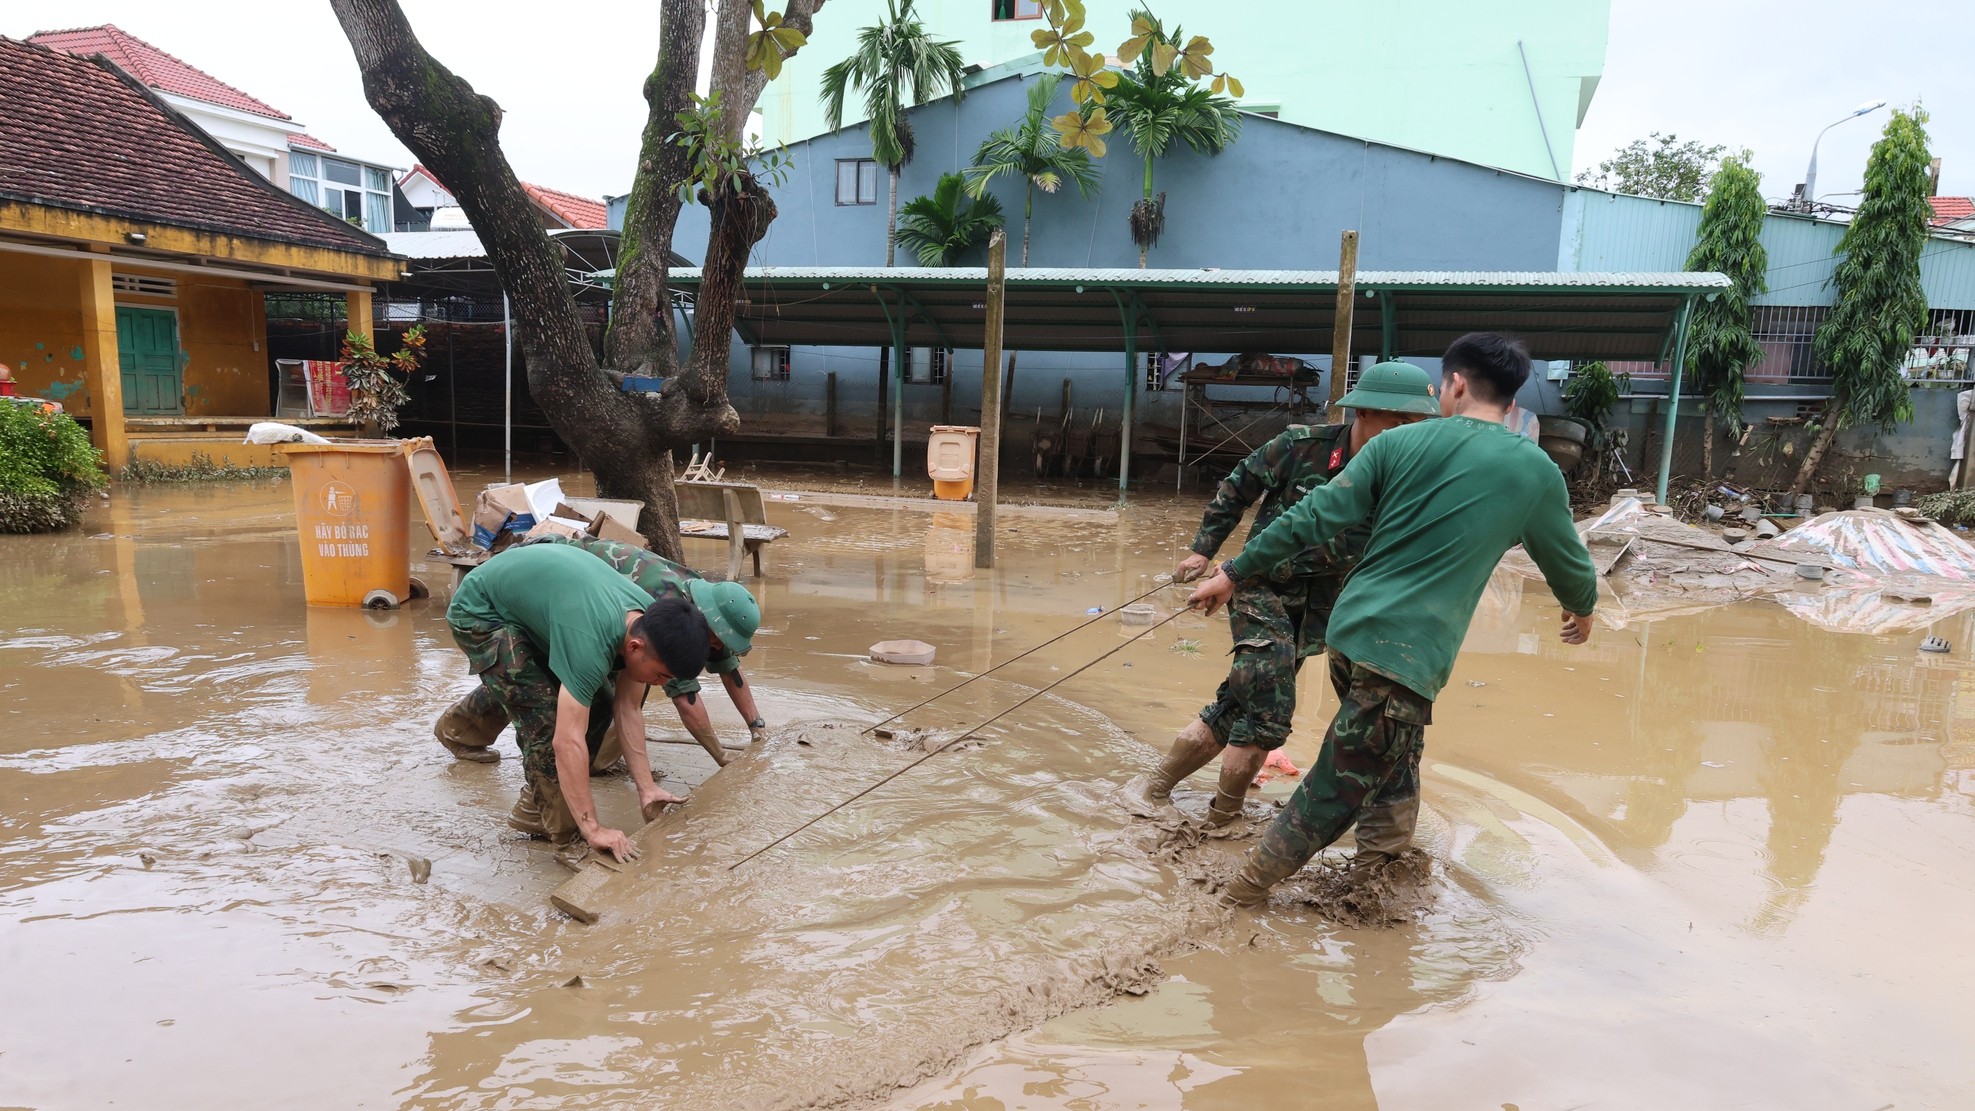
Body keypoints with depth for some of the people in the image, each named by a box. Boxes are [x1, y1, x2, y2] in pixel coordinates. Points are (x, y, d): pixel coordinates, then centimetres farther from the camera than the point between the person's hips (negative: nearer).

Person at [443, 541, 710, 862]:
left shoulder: (647, 622, -17)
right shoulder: (591, 642, -41)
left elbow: (628, 710, -9)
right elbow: (567, 740, -41)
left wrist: (646, 788, -9)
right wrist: (593, 829, -37)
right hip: (479, 612, -8)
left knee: (595, 704, 1)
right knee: (546, 714, -19)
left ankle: (535, 807, 13)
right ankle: (560, 829, -4)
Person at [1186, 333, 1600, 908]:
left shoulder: (1400, 442, 3)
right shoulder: (1537, 471, 2)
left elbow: (1314, 517, -3)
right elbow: (1568, 560, 18)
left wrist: (1235, 573, 4)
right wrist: (1582, 609, 40)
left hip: (1352, 627, 4)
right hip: (1408, 652, -4)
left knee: (1395, 774, 24)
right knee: (1333, 795, 3)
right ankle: (1238, 899, 7)